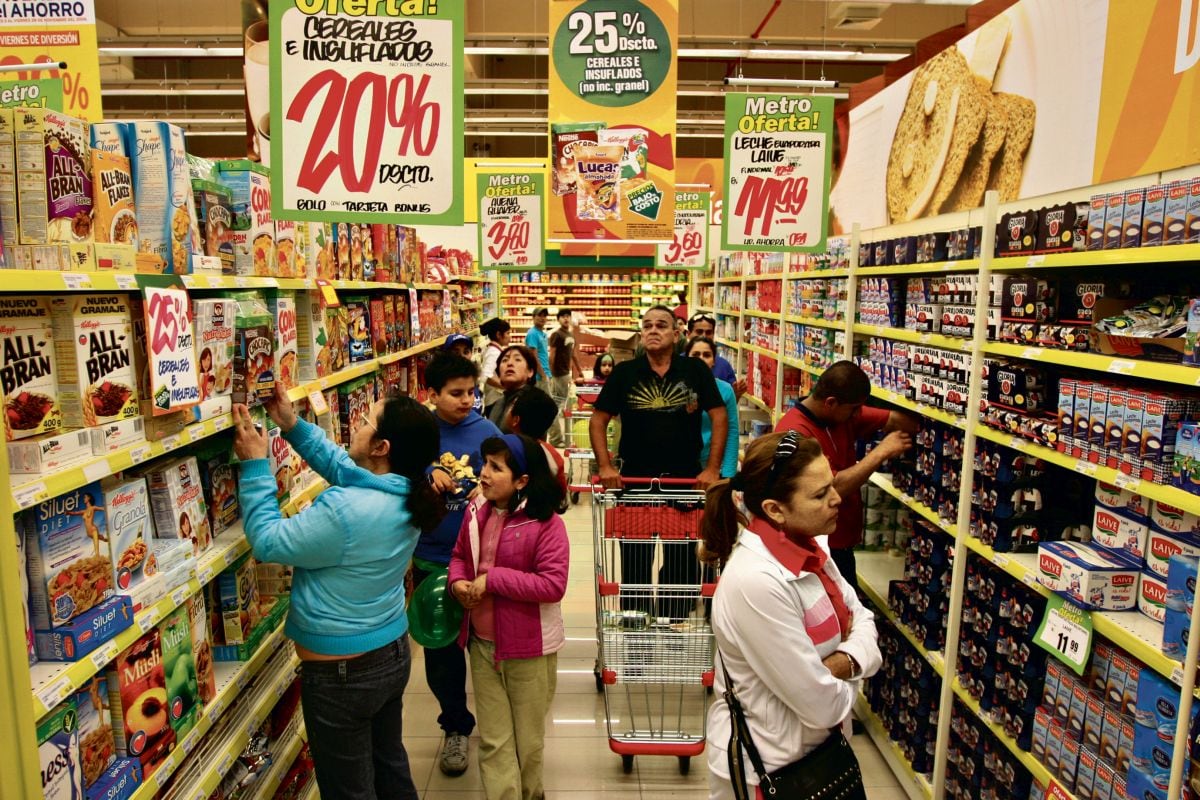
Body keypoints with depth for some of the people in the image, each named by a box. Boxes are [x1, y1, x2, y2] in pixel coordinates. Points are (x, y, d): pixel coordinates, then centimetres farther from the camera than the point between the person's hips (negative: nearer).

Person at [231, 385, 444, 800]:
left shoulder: (347, 510, -32)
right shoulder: (404, 494, -7)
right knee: (390, 765, 28)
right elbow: (342, 465, 10)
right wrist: (293, 426, 6)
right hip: (394, 654, 8)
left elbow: (268, 542, -18)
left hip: (341, 674, -8)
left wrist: (255, 464, -13)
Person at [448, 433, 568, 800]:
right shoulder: (477, 511, -1)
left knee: (527, 740, 17)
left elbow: (554, 585, -25)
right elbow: (460, 555, 14)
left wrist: (493, 578, -25)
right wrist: (458, 581, -8)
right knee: (493, 741, 14)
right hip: (482, 644, 5)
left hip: (528, 648, -5)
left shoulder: (545, 523, -20)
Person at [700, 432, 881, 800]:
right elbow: (823, 706, -27)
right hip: (767, 769, -7)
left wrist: (847, 660, -17)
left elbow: (862, 618, 3)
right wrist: (842, 670, -7)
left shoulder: (805, 547, -6)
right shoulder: (757, 583, -33)